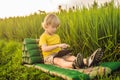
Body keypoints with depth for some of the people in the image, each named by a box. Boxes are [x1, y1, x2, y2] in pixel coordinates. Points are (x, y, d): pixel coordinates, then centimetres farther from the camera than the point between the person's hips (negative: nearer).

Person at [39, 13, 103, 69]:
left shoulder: (57, 36, 18)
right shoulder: (43, 36, -5)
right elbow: (44, 48, -22)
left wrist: (63, 47, 1)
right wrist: (58, 45, -28)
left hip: (59, 55, 6)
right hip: (49, 57, -6)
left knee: (71, 57, -24)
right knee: (58, 61, -38)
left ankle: (87, 61, -54)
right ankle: (73, 65, -73)